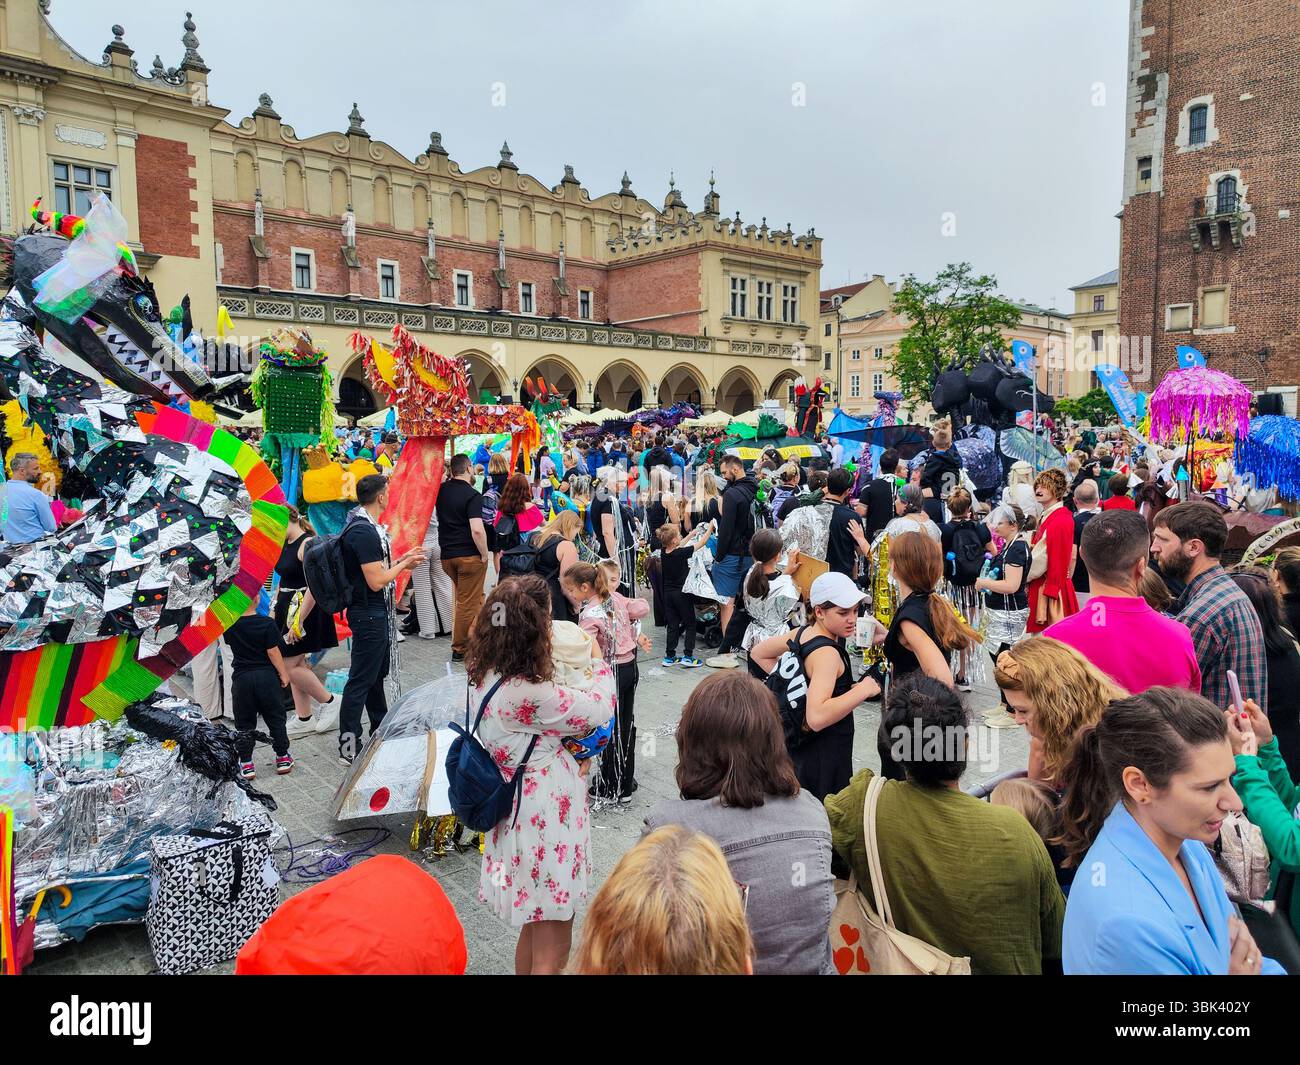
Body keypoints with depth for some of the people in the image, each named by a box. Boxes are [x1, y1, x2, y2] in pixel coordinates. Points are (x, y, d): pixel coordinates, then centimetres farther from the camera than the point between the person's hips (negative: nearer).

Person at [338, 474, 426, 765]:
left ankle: (381, 730, 37)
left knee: (377, 674, 22)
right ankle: (349, 749, 5)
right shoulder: (364, 532, -24)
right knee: (361, 681, -3)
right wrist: (403, 564, -12)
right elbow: (376, 581, -25)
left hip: (375, 613, 11)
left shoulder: (364, 526, 9)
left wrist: (400, 561, 10)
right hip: (369, 615, -11)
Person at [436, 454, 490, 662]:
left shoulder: (441, 490, 4)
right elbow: (477, 529, -23)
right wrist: (485, 554, -12)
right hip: (470, 555, -7)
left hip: (447, 554, 7)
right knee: (467, 603, 3)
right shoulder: (472, 495, -15)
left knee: (475, 598, 22)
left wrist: (448, 475, 22)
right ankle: (460, 649, 9)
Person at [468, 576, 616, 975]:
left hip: (521, 813, 9)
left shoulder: (485, 674, -3)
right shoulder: (528, 694, -30)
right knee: (551, 954, 9)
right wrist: (598, 658, -2)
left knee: (533, 929, 28)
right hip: (545, 823, -9)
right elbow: (600, 708, -18)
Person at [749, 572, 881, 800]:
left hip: (801, 748, 9)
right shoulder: (826, 653, -24)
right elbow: (817, 717, -35)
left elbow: (757, 653, 17)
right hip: (825, 755, -9)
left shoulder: (802, 633, 2)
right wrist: (862, 690, -26)